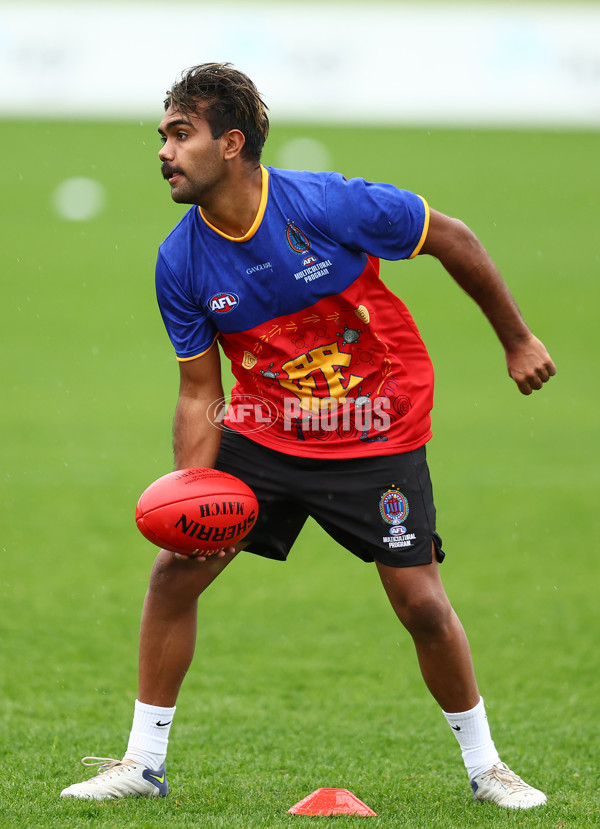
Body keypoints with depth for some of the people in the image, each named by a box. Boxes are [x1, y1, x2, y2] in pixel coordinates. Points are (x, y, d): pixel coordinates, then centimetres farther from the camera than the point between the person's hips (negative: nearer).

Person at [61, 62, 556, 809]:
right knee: (174, 569, -5)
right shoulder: (180, 263, -12)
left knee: (421, 603, -7)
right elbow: (200, 394, -3)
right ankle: (144, 762, 8)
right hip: (264, 431, 3)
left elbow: (452, 240, -8)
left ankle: (484, 765, 14)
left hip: (378, 434, -3)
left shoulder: (331, 205, -24)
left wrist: (516, 340, 1)